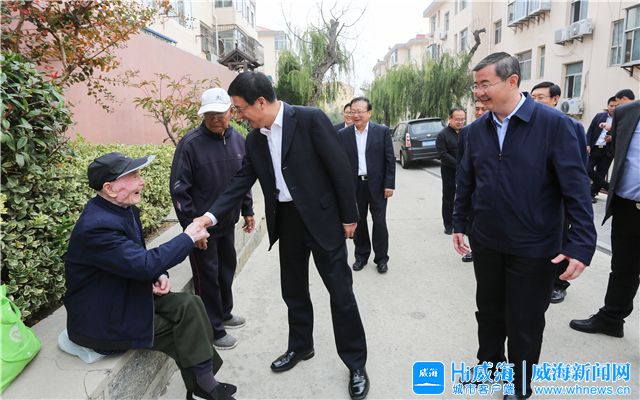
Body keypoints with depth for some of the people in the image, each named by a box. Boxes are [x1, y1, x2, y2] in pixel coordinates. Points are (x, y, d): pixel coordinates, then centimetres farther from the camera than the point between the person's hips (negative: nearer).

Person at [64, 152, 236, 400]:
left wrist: (159, 275, -9)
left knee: (190, 305, -6)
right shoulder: (96, 226, -29)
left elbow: (140, 257, 12)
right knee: (178, 331, -8)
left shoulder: (125, 209, -1)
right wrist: (188, 237, -21)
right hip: (102, 321, -8)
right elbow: (145, 264, -32)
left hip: (128, 293, 8)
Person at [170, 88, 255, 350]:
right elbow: (179, 189, -16)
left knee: (227, 269, 19)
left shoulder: (237, 139, 3)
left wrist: (247, 211, 13)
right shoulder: (190, 144, -16)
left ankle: (224, 313, 40)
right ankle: (213, 331, 20)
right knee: (208, 277, 5)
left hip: (228, 222, 6)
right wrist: (191, 225, -18)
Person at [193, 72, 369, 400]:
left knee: (341, 292, 4)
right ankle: (300, 347, 40)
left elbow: (339, 166, -13)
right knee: (293, 290, 17)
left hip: (322, 217, -6)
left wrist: (349, 216, -10)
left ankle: (356, 364, 21)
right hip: (286, 221, 6)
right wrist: (212, 215, -3)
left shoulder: (310, 119, -15)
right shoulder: (254, 139, 4)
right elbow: (241, 182, 8)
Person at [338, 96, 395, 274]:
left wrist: (389, 184, -7)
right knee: (358, 221, 11)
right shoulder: (343, 134, 2)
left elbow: (390, 159, -2)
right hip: (354, 185, 2)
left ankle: (381, 258, 19)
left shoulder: (382, 131, -1)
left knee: (379, 222, 4)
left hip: (377, 185, -2)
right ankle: (361, 256, 26)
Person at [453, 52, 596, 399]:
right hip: (486, 243, 4)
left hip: (534, 248, -4)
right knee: (489, 310, 20)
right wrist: (460, 223, 10)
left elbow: (576, 187, -14)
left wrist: (582, 244, -17)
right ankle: (490, 362, 45)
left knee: (524, 323, 12)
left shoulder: (554, 124, -13)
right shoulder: (476, 130, 1)